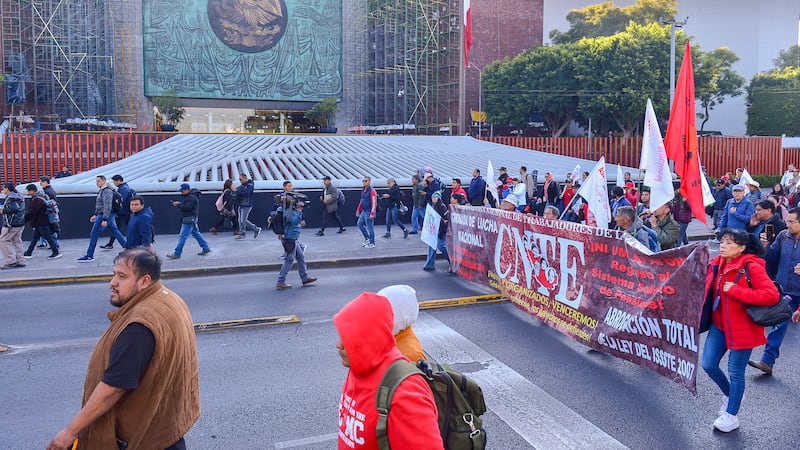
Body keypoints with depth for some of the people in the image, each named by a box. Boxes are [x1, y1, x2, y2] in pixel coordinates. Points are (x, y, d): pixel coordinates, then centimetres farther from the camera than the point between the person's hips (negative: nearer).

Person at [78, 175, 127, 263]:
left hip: (104, 216, -11)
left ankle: (89, 256, -1)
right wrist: (95, 215, 26)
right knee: (115, 232, 13)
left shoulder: (106, 191, -17)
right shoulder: (102, 190, 16)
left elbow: (107, 206, -24)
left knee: (94, 235, -5)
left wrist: (104, 219, -27)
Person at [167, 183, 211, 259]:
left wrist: (178, 205, -15)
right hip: (191, 219, 11)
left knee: (182, 236, -9)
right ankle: (206, 248, 20)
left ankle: (177, 254, -8)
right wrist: (179, 203, 3)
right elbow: (185, 205, 20)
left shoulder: (192, 197, -16)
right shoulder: (189, 196, 17)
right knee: (196, 234, 16)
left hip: (189, 219, -11)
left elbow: (187, 207, -24)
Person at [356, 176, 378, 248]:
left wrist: (372, 214, -26)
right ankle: (367, 238, 24)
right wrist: (358, 210, 23)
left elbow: (374, 203, -20)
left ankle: (372, 243, 8)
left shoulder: (372, 191, -15)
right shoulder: (364, 191, 13)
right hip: (364, 211, 9)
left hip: (369, 212, -9)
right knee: (360, 224, 12)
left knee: (370, 227, -2)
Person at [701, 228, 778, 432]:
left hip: (742, 328, -6)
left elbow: (771, 295, -27)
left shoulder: (752, 267, -17)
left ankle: (731, 416, 23)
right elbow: (710, 290, 19)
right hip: (719, 324, 6)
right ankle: (729, 394, 37)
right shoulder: (717, 264, 1)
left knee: (735, 372, 5)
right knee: (708, 364, 7)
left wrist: (735, 290, -26)